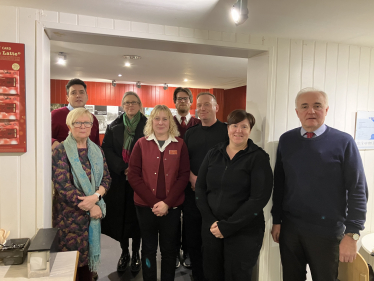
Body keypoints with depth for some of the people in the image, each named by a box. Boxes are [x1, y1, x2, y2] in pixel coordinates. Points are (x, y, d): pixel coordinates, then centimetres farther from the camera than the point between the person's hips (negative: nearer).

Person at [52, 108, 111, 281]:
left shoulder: (97, 151, 7)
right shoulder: (61, 151, -9)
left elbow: (106, 178, 3)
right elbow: (62, 185, -16)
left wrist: (96, 197, -17)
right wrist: (91, 207, -16)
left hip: (94, 212, 4)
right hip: (69, 215, -4)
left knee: (88, 255, 14)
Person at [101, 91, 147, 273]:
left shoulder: (147, 125, 0)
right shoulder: (114, 126, 7)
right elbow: (106, 149, -2)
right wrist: (123, 168, -14)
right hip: (118, 178, 2)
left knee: (136, 215, 6)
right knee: (119, 215, 7)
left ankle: (136, 254, 24)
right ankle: (124, 252, 26)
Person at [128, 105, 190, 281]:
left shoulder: (179, 144, 0)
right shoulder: (141, 144, 0)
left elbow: (184, 175, -3)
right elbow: (133, 175, -5)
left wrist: (167, 202, -13)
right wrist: (153, 202, -13)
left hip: (172, 207, 0)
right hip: (145, 206, 0)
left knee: (169, 249, 13)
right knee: (148, 248, 15)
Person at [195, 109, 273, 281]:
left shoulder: (259, 157, -7)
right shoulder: (213, 154, 4)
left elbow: (259, 198, -13)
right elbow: (200, 188, 4)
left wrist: (227, 226, -15)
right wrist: (210, 221, -8)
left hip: (244, 232, -3)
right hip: (211, 229, 4)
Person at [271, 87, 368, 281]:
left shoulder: (343, 142, -8)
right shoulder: (286, 140, 0)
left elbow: (357, 190, -8)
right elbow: (279, 183, 4)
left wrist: (352, 234, -11)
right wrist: (276, 220, 6)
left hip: (326, 231, -2)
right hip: (289, 228, 3)